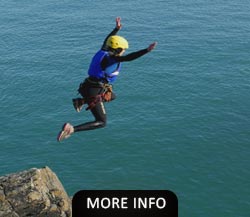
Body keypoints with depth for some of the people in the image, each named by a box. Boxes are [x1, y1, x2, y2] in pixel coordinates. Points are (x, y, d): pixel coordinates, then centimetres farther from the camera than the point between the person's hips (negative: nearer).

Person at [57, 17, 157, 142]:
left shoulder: (103, 52, 6)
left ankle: (81, 102, 23)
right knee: (101, 123, -3)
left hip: (88, 86, 10)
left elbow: (107, 40, 27)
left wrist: (117, 28, 37)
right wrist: (147, 50, -37)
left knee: (112, 96, 35)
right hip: (95, 92, -9)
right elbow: (129, 58, -33)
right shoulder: (111, 58, -19)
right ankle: (72, 129, -18)